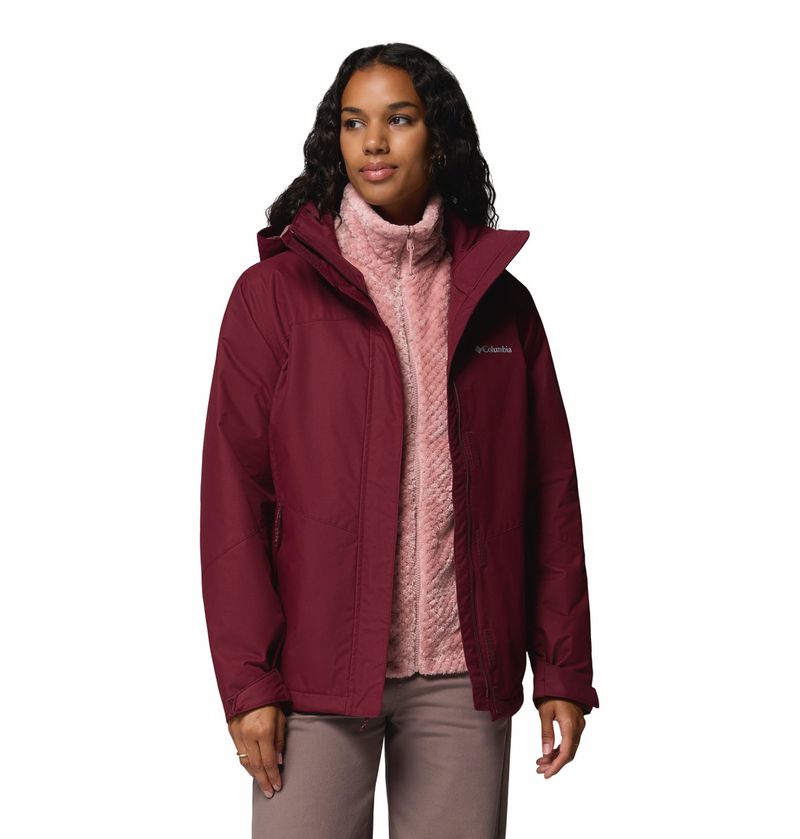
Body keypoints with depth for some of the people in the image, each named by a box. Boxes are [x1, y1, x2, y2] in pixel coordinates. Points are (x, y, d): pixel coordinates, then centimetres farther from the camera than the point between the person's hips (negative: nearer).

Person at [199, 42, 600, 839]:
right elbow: (233, 492, -3)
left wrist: (562, 672, 3)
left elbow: (551, 496, 8)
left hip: (464, 677, 2)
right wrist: (248, 680, -9)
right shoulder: (275, 293, 1)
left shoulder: (500, 302, 9)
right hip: (317, 669, -2)